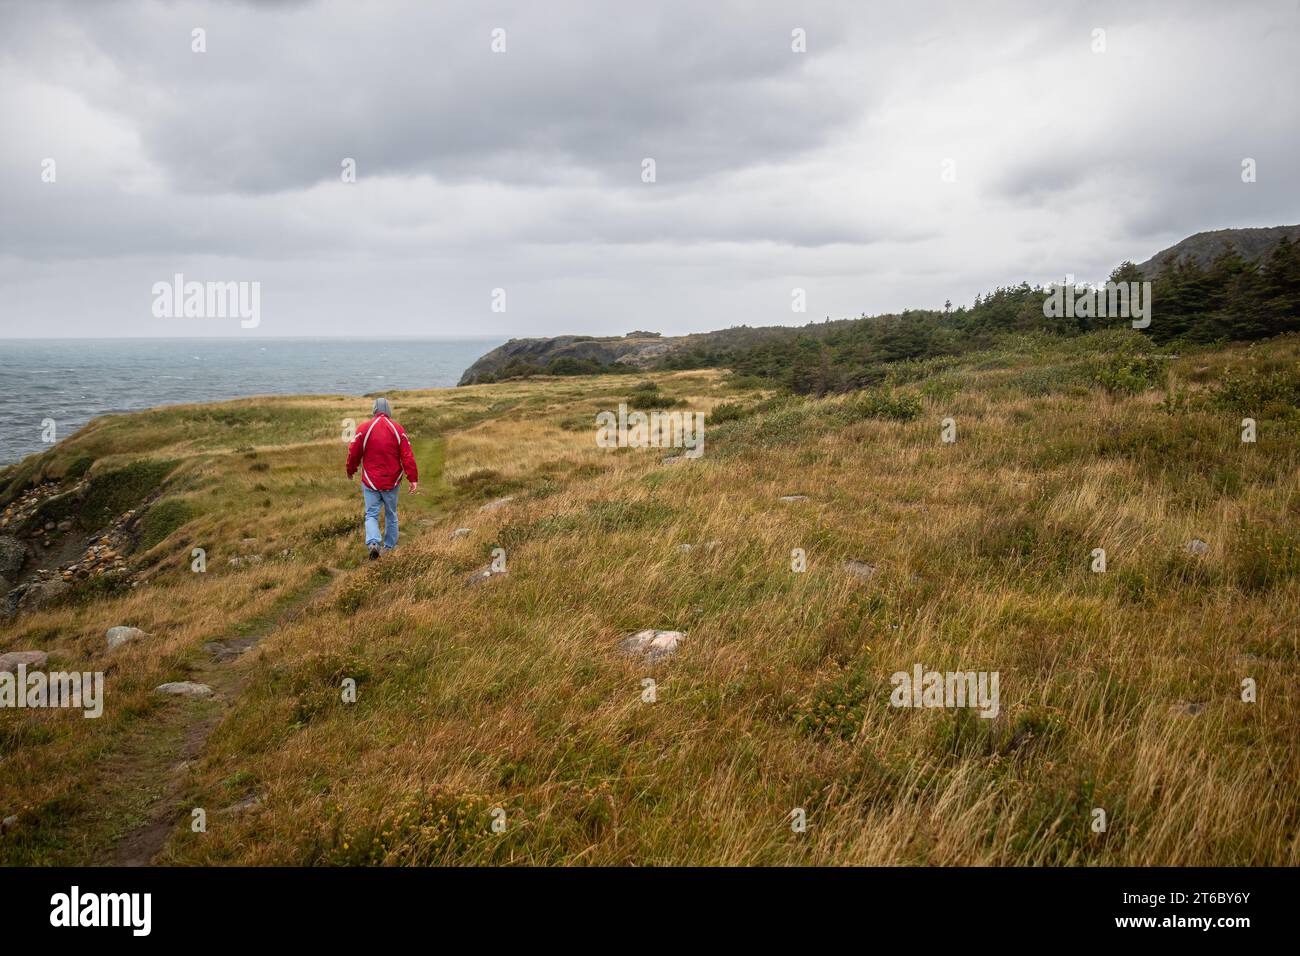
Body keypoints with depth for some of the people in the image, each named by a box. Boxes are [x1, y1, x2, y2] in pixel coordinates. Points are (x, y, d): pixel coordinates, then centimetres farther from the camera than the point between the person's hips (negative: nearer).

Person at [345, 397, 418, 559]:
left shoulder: (364, 428, -7)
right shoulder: (397, 429, -4)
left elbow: (353, 453, -1)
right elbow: (407, 455, -8)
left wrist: (350, 471, 17)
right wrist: (413, 478, -5)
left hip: (370, 481, -1)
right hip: (392, 481, 1)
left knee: (371, 514, 4)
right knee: (391, 515, 17)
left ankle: (373, 542, -18)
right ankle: (390, 546, 25)